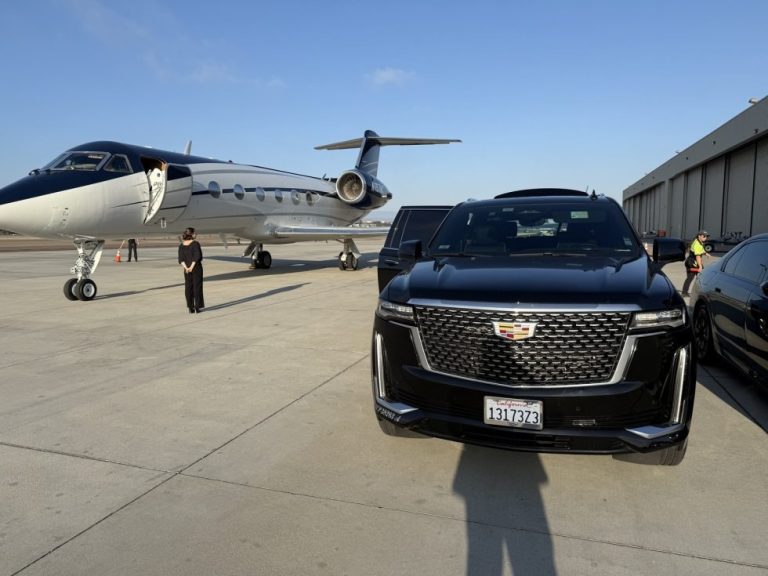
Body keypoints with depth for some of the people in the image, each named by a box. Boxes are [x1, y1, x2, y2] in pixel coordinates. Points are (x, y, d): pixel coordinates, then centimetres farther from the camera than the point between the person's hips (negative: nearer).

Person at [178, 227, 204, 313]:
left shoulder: (181, 245, 4)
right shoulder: (195, 243, -10)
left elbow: (181, 259, -5)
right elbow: (197, 256, -20)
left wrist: (186, 267, -12)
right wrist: (192, 266, -17)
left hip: (187, 270, 4)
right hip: (197, 268, -4)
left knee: (188, 288, 9)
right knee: (197, 287, 3)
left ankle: (190, 308, 10)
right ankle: (197, 307, 3)